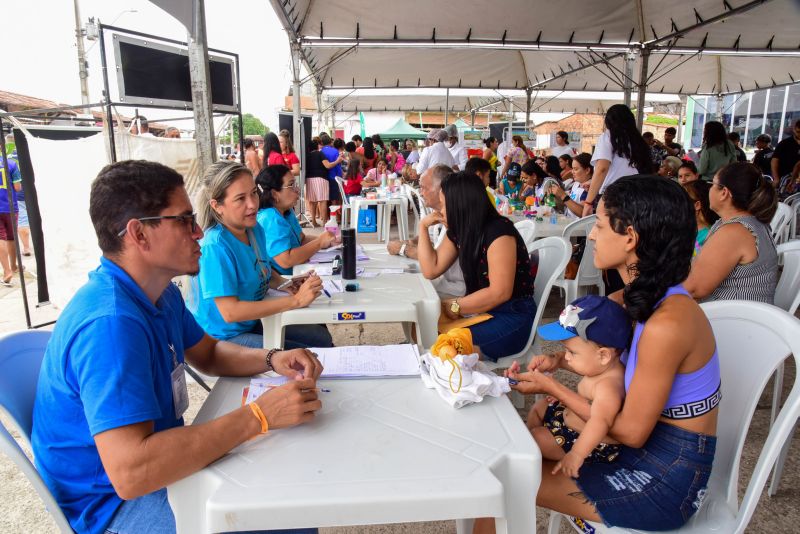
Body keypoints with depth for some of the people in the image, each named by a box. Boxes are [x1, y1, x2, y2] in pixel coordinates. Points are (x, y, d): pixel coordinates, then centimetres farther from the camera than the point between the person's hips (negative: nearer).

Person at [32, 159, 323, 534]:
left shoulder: (161, 293, 0)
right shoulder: (110, 323, -31)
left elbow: (209, 353, 13)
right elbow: (130, 473, -38)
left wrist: (272, 359, -7)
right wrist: (258, 416, -34)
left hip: (158, 464, 9)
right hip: (112, 502, -8)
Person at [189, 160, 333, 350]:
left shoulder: (255, 229, -2)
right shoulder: (214, 247, -26)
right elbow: (229, 312, -29)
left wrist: (287, 284, -8)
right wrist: (296, 300, -29)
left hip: (252, 323, 8)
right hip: (223, 338, -8)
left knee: (322, 337, 9)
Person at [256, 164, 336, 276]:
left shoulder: (287, 212, 8)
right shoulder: (270, 219, -23)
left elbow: (302, 239, 12)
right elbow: (286, 261, -30)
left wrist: (326, 240, -7)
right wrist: (320, 242, -21)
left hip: (293, 273, 9)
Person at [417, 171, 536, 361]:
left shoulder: (499, 231, -21)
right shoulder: (458, 231, 7)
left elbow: (499, 293, -25)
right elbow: (431, 270, 6)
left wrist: (454, 306, -18)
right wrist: (423, 226, 3)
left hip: (512, 317, -8)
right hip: (481, 309, 8)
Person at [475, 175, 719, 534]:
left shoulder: (666, 323, -29)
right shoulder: (645, 300, -2)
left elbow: (632, 431, -22)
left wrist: (552, 388, -15)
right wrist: (560, 361, -5)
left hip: (666, 480, -8)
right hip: (649, 447, 8)